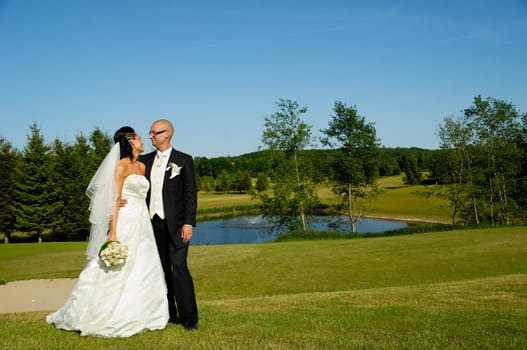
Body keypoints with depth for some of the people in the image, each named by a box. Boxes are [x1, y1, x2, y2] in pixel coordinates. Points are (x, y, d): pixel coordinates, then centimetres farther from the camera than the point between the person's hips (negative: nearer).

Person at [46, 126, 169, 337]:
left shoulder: (142, 166, 16)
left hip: (142, 225, 8)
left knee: (144, 271, 8)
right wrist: (112, 232, -19)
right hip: (125, 223, -8)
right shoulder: (122, 165, -7)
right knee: (117, 272, -4)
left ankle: (139, 317, 17)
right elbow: (115, 199, -13)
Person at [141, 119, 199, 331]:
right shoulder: (146, 160, 12)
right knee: (161, 270, 9)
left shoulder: (183, 160, -1)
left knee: (179, 267, -11)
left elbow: (191, 194, -5)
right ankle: (168, 314, 19)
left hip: (175, 224, -5)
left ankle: (189, 317, -3)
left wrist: (188, 223, -12)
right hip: (153, 223, 5)